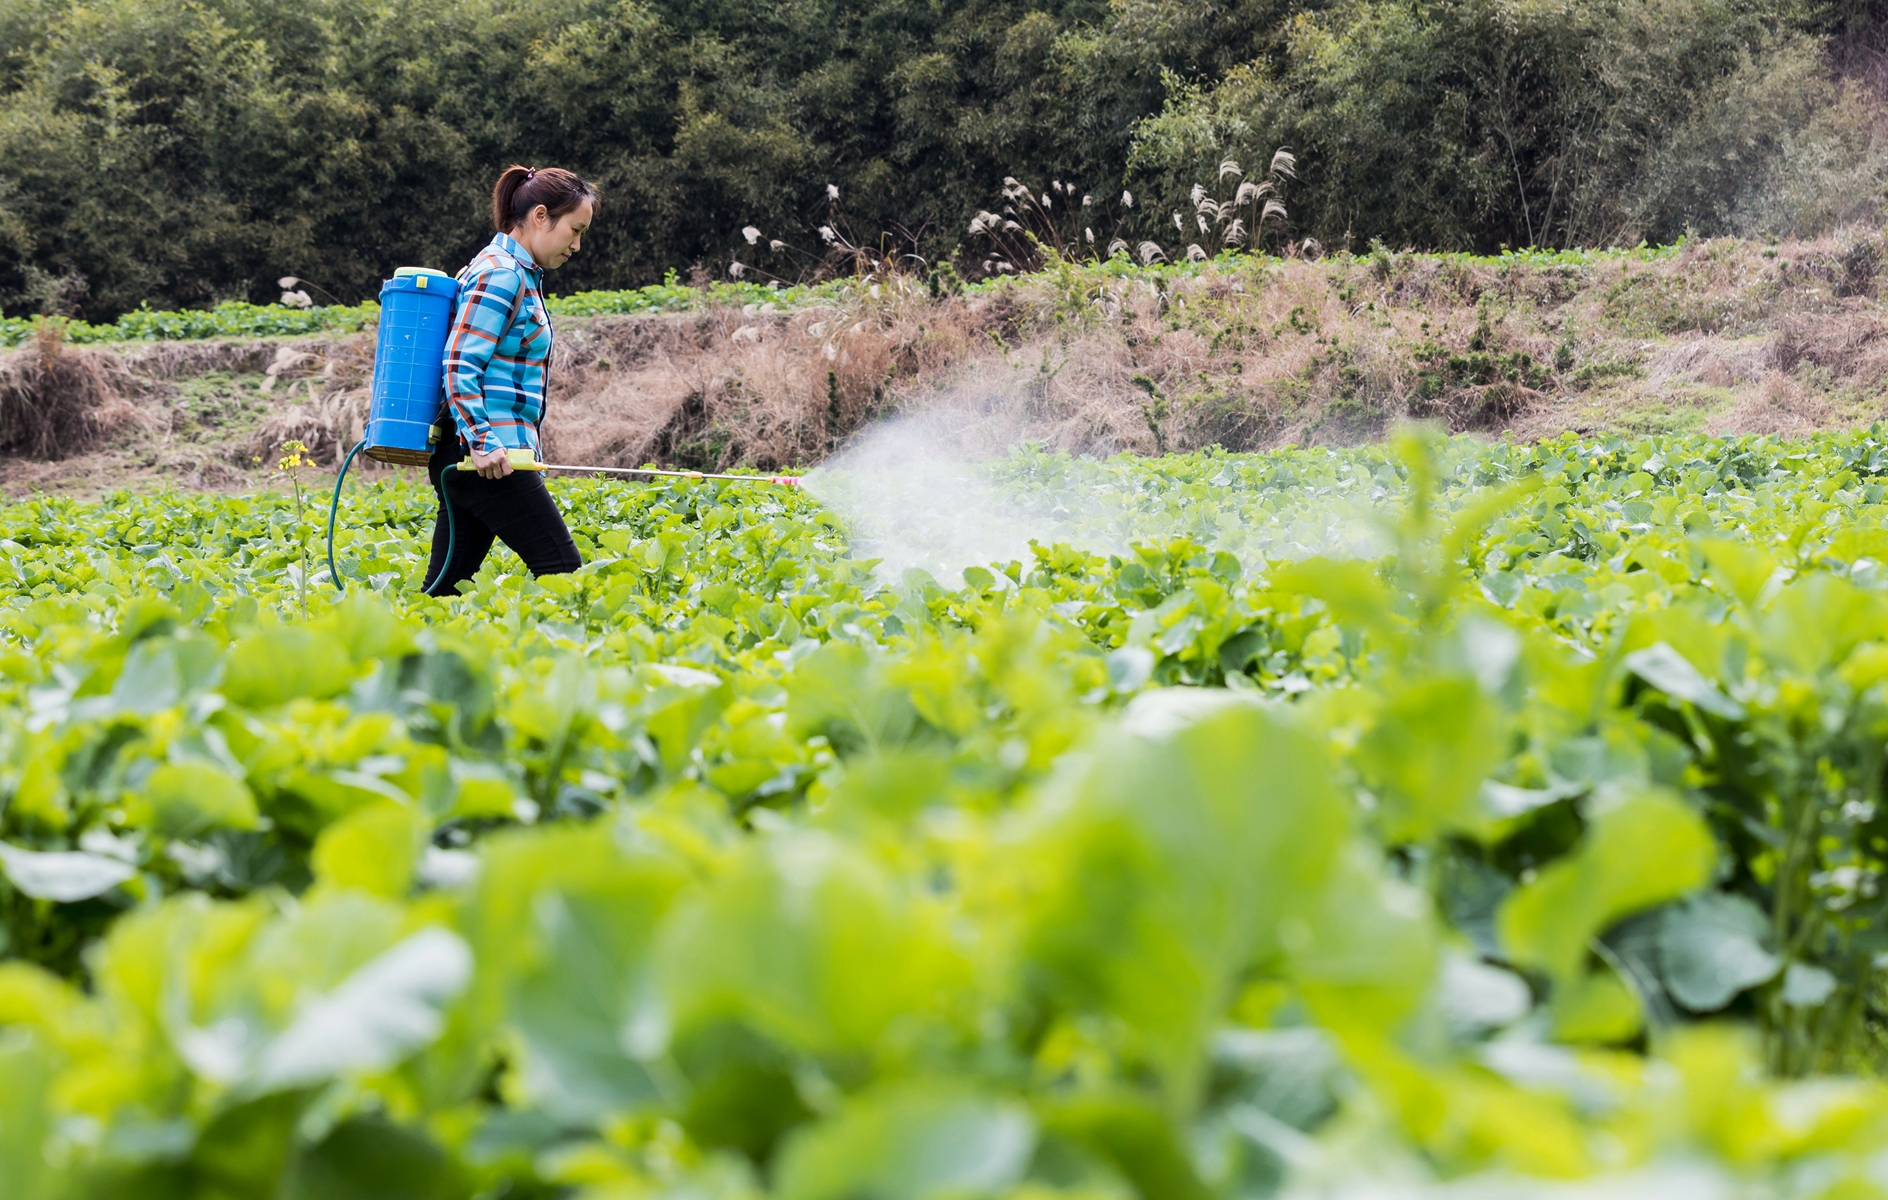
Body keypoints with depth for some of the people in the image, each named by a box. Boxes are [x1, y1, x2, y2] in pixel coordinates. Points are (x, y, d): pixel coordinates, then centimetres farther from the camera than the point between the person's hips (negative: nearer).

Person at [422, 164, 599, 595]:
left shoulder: (519, 273, 20)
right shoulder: (501, 274, -11)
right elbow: (459, 365, -18)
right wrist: (483, 442, -25)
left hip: (481, 455, 10)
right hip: (490, 458, -10)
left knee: (444, 588, 6)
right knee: (563, 575, -8)